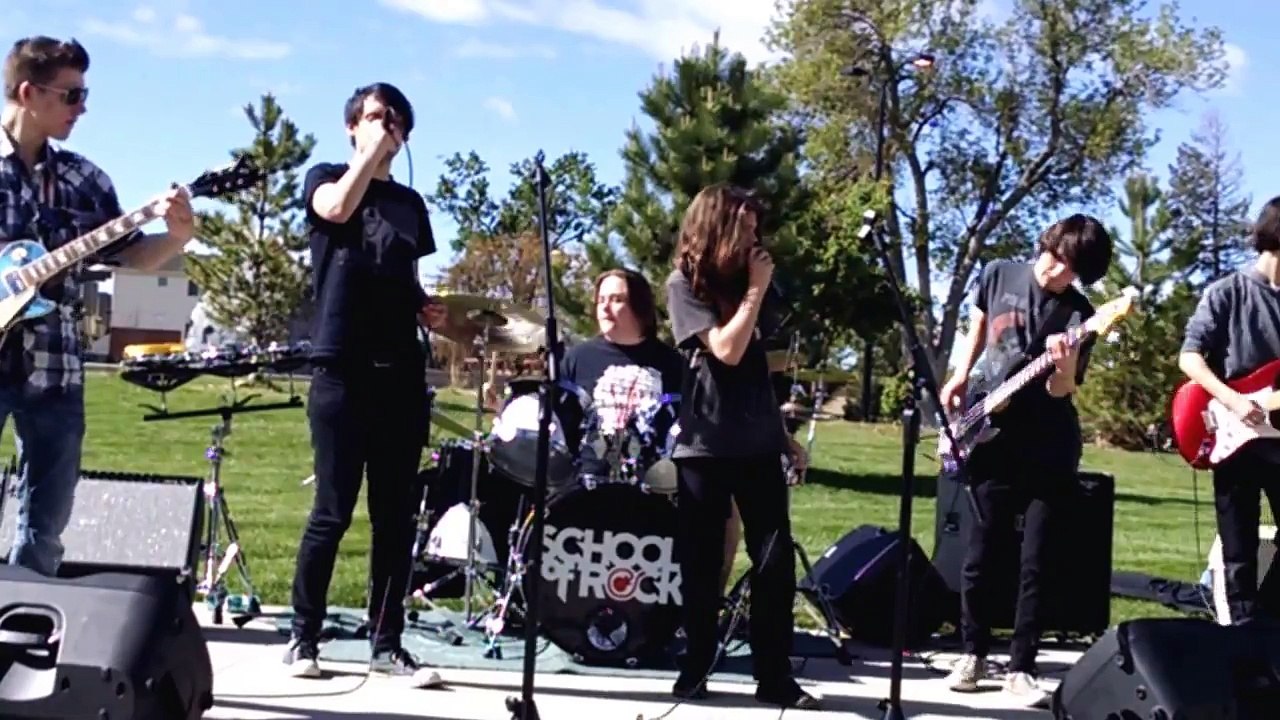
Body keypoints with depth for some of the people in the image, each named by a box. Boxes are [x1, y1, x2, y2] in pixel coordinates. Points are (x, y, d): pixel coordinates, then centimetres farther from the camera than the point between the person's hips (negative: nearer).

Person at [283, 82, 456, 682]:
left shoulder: (410, 203, 19)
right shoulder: (325, 178, 7)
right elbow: (338, 208, -18)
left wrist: (431, 312, 6)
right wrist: (371, 149, -8)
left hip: (402, 373, 5)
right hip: (342, 370, -4)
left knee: (396, 515, 4)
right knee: (333, 510, -4)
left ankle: (386, 644, 10)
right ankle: (303, 638, 9)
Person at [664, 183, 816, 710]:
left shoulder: (740, 281, 17)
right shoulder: (685, 284, -3)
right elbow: (727, 350, -17)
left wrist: (783, 433, 17)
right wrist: (756, 290, -9)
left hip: (757, 443, 6)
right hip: (705, 444, -6)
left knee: (777, 559, 0)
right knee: (702, 563, 1)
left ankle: (775, 677, 5)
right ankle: (695, 670, 13)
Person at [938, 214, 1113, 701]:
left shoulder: (1079, 313, -9)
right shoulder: (998, 275, 0)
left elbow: (1060, 390, -14)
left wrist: (1063, 366, -35)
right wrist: (959, 379, 7)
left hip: (1049, 448, -2)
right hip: (992, 439, 2)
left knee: (1035, 562, 0)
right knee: (979, 556, 6)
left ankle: (1021, 668, 8)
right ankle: (973, 653, 22)